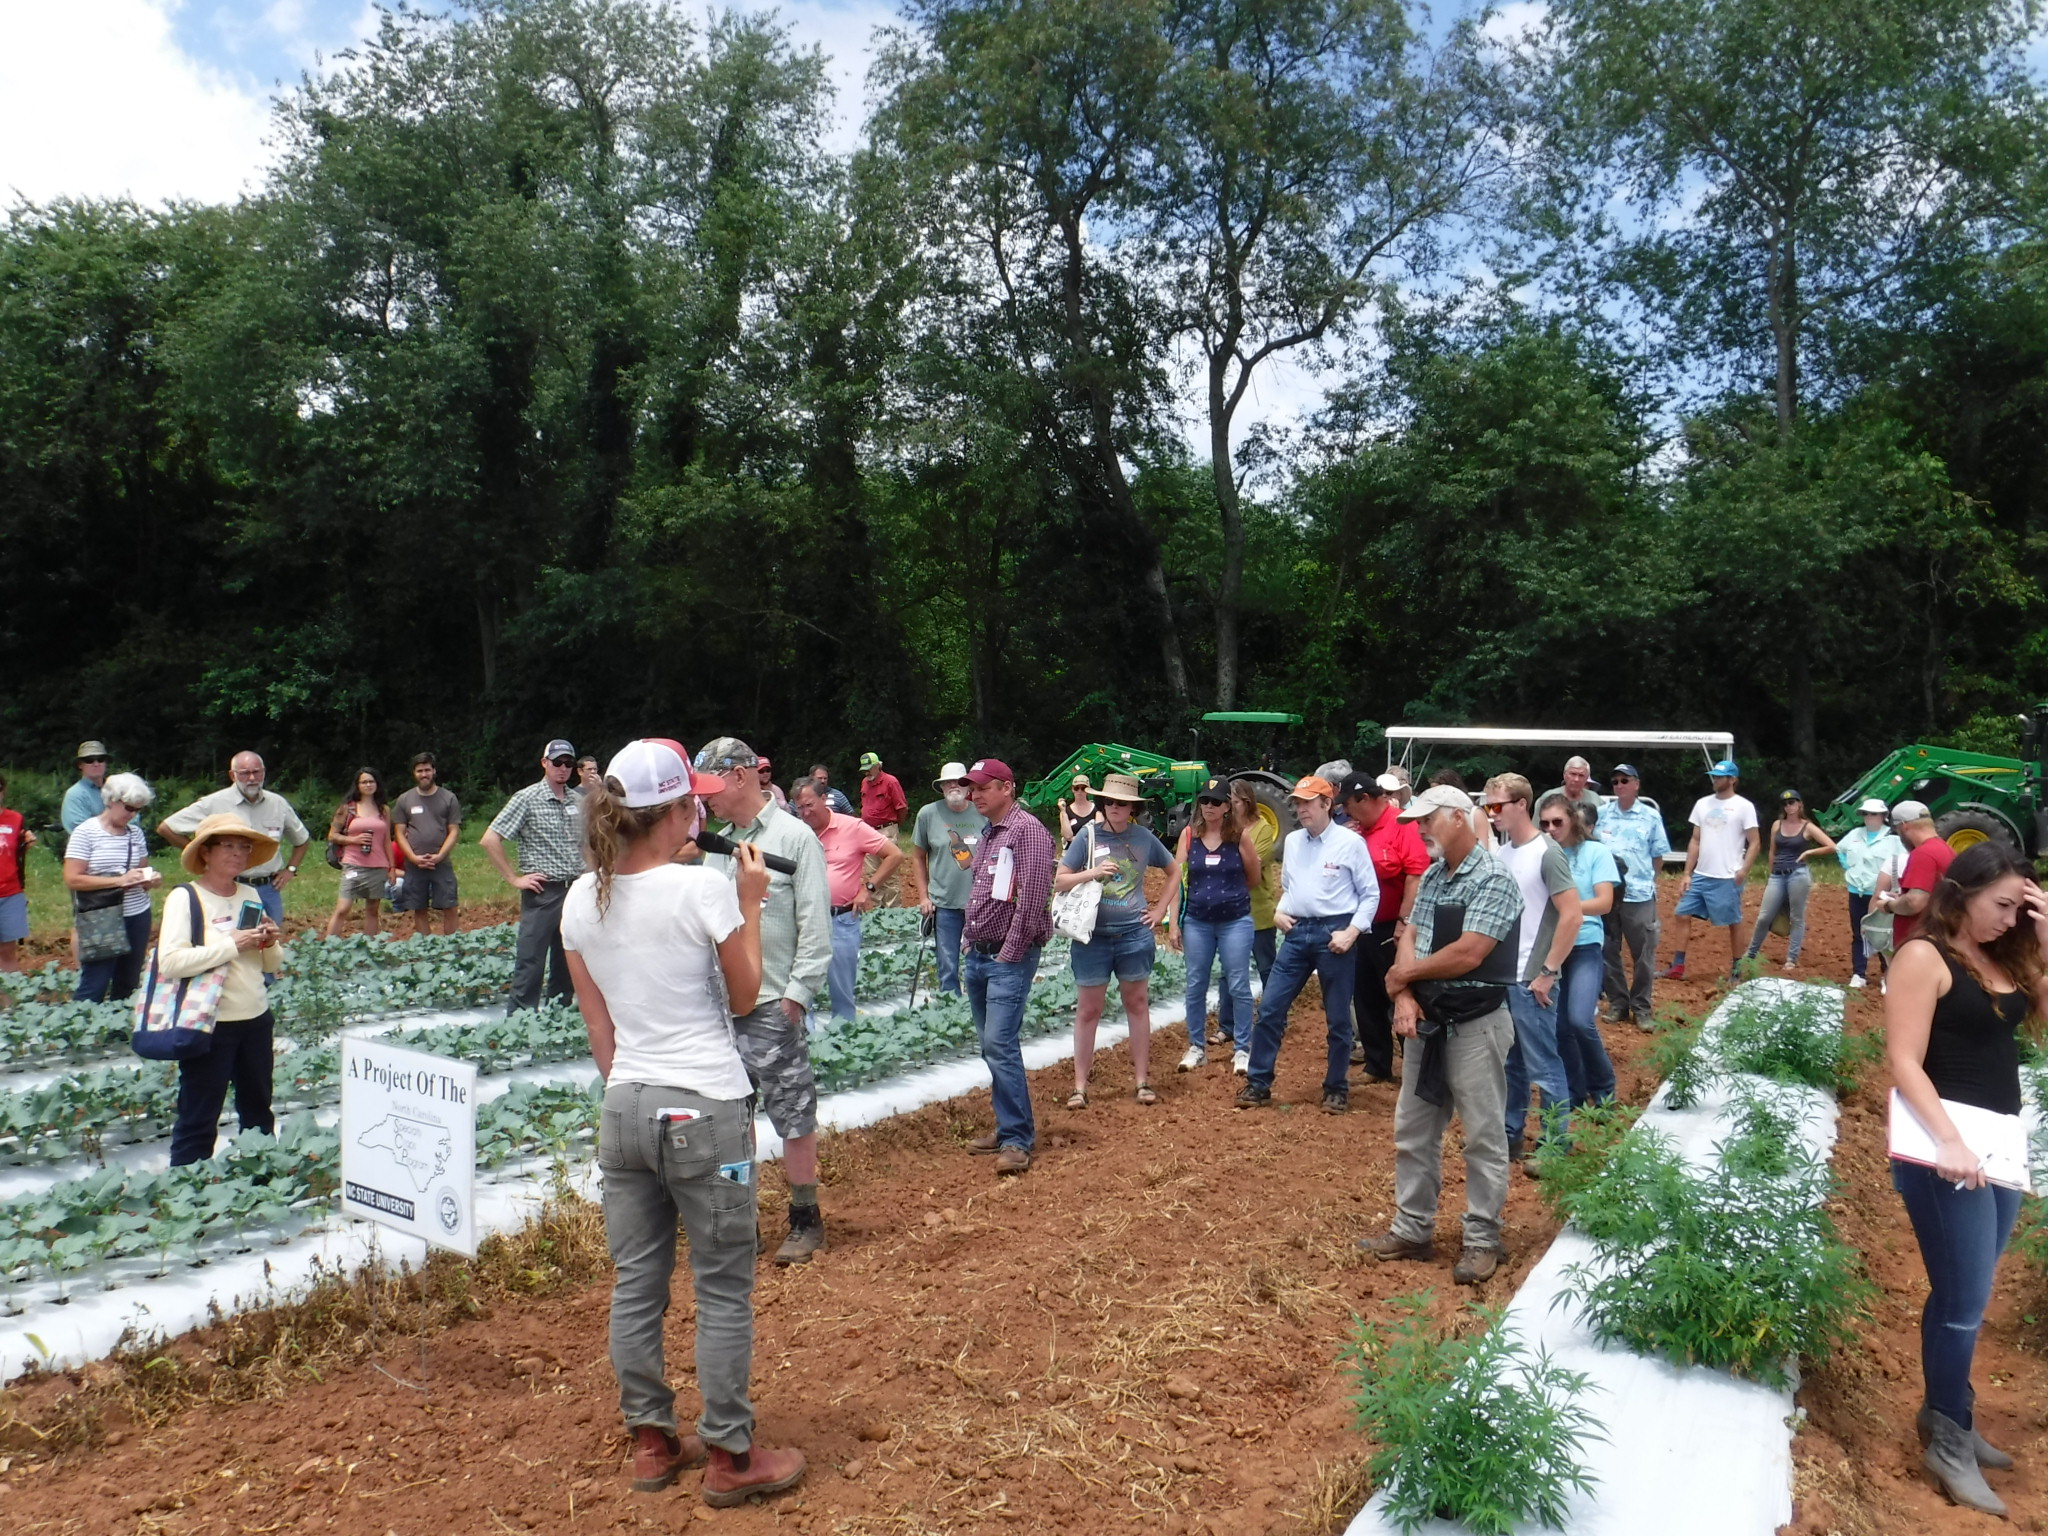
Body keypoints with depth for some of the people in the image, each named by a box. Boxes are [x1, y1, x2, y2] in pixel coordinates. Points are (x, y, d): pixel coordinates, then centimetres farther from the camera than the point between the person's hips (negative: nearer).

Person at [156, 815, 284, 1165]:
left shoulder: (252, 895, 9)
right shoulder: (184, 898, -8)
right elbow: (170, 961, -22)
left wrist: (269, 944, -5)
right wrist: (232, 944, -21)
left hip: (256, 1019, 6)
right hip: (209, 1025, -6)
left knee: (258, 1113, 17)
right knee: (198, 1120, 2)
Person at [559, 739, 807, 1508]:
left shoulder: (581, 898, 2)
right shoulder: (704, 888, -16)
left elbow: (596, 1020, 9)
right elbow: (744, 996, -3)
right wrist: (751, 904, 3)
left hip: (625, 1108, 6)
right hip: (706, 1111, -6)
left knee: (635, 1284, 16)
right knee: (723, 1291, 8)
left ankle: (651, 1444, 30)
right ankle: (729, 1458, 19)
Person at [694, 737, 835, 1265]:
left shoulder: (795, 837, -8)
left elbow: (816, 926, -10)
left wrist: (797, 993, -14)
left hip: (773, 1006, -6)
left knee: (794, 1118, 2)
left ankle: (805, 1221, 16)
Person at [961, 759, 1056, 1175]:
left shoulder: (1027, 830, -12)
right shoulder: (988, 835, 17)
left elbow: (1033, 898, -19)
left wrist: (1010, 953, -18)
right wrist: (971, 939, 12)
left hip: (1009, 958, -9)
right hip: (979, 955, 9)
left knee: (1001, 1044, -13)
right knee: (992, 1045, 12)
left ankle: (1017, 1139, -8)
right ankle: (1009, 1128, 22)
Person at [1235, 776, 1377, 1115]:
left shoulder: (1351, 842, -7)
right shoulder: (1292, 841, 10)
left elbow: (1371, 894, -4)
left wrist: (1351, 932, -12)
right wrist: (1279, 911, 2)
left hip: (1333, 934, -5)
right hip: (1297, 932, 5)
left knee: (1337, 1018, 6)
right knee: (1270, 1008, 2)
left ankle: (1336, 1089, 21)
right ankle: (1258, 1084, 11)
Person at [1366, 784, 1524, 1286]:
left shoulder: (1492, 879, -15)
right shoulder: (1432, 876, 10)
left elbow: (1468, 954, -22)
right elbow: (1410, 937, 7)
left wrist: (1405, 974, -9)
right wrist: (1404, 996, -10)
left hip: (1475, 1025, -8)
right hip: (1426, 1021, 8)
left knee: (1483, 1136, 4)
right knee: (1412, 1130, 13)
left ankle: (1483, 1240, 15)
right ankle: (1413, 1229, 25)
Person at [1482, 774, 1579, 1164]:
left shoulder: (1546, 853, -13)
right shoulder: (1501, 854, 9)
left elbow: (1572, 916, -17)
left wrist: (1547, 973, -16)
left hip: (1531, 981, -7)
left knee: (1543, 1068, 1)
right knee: (1509, 1063, 16)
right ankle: (1511, 1135, 27)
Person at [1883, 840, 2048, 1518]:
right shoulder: (1924, 957, -13)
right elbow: (1904, 1062, -18)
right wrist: (1949, 1143, -27)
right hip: (1945, 1146, -7)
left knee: (1964, 1293, 18)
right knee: (1964, 1300, -1)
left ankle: (1944, 1411, 33)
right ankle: (1950, 1443, 14)